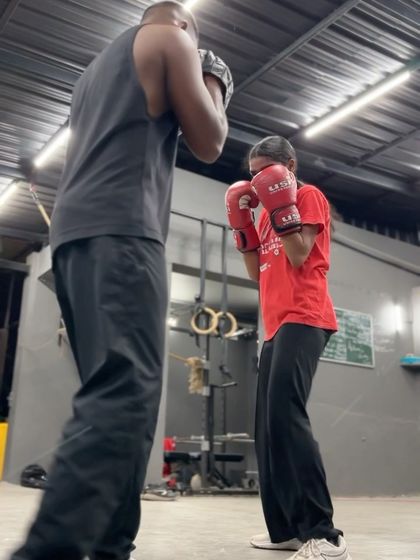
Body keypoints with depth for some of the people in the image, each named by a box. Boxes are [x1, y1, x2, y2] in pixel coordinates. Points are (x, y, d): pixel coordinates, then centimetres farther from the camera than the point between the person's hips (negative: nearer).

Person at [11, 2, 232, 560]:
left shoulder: (97, 67, 35)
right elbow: (209, 144, 9)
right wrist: (213, 87, 26)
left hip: (74, 232, 9)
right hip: (118, 230, -8)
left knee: (116, 394, 4)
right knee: (125, 392, -19)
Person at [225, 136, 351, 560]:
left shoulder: (308, 196, 3)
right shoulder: (269, 212, 26)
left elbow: (299, 257, -11)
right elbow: (258, 273, 19)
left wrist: (282, 207, -12)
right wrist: (242, 225, 12)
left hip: (303, 320, -9)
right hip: (276, 325, 9)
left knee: (285, 413, -24)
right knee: (268, 427, 4)